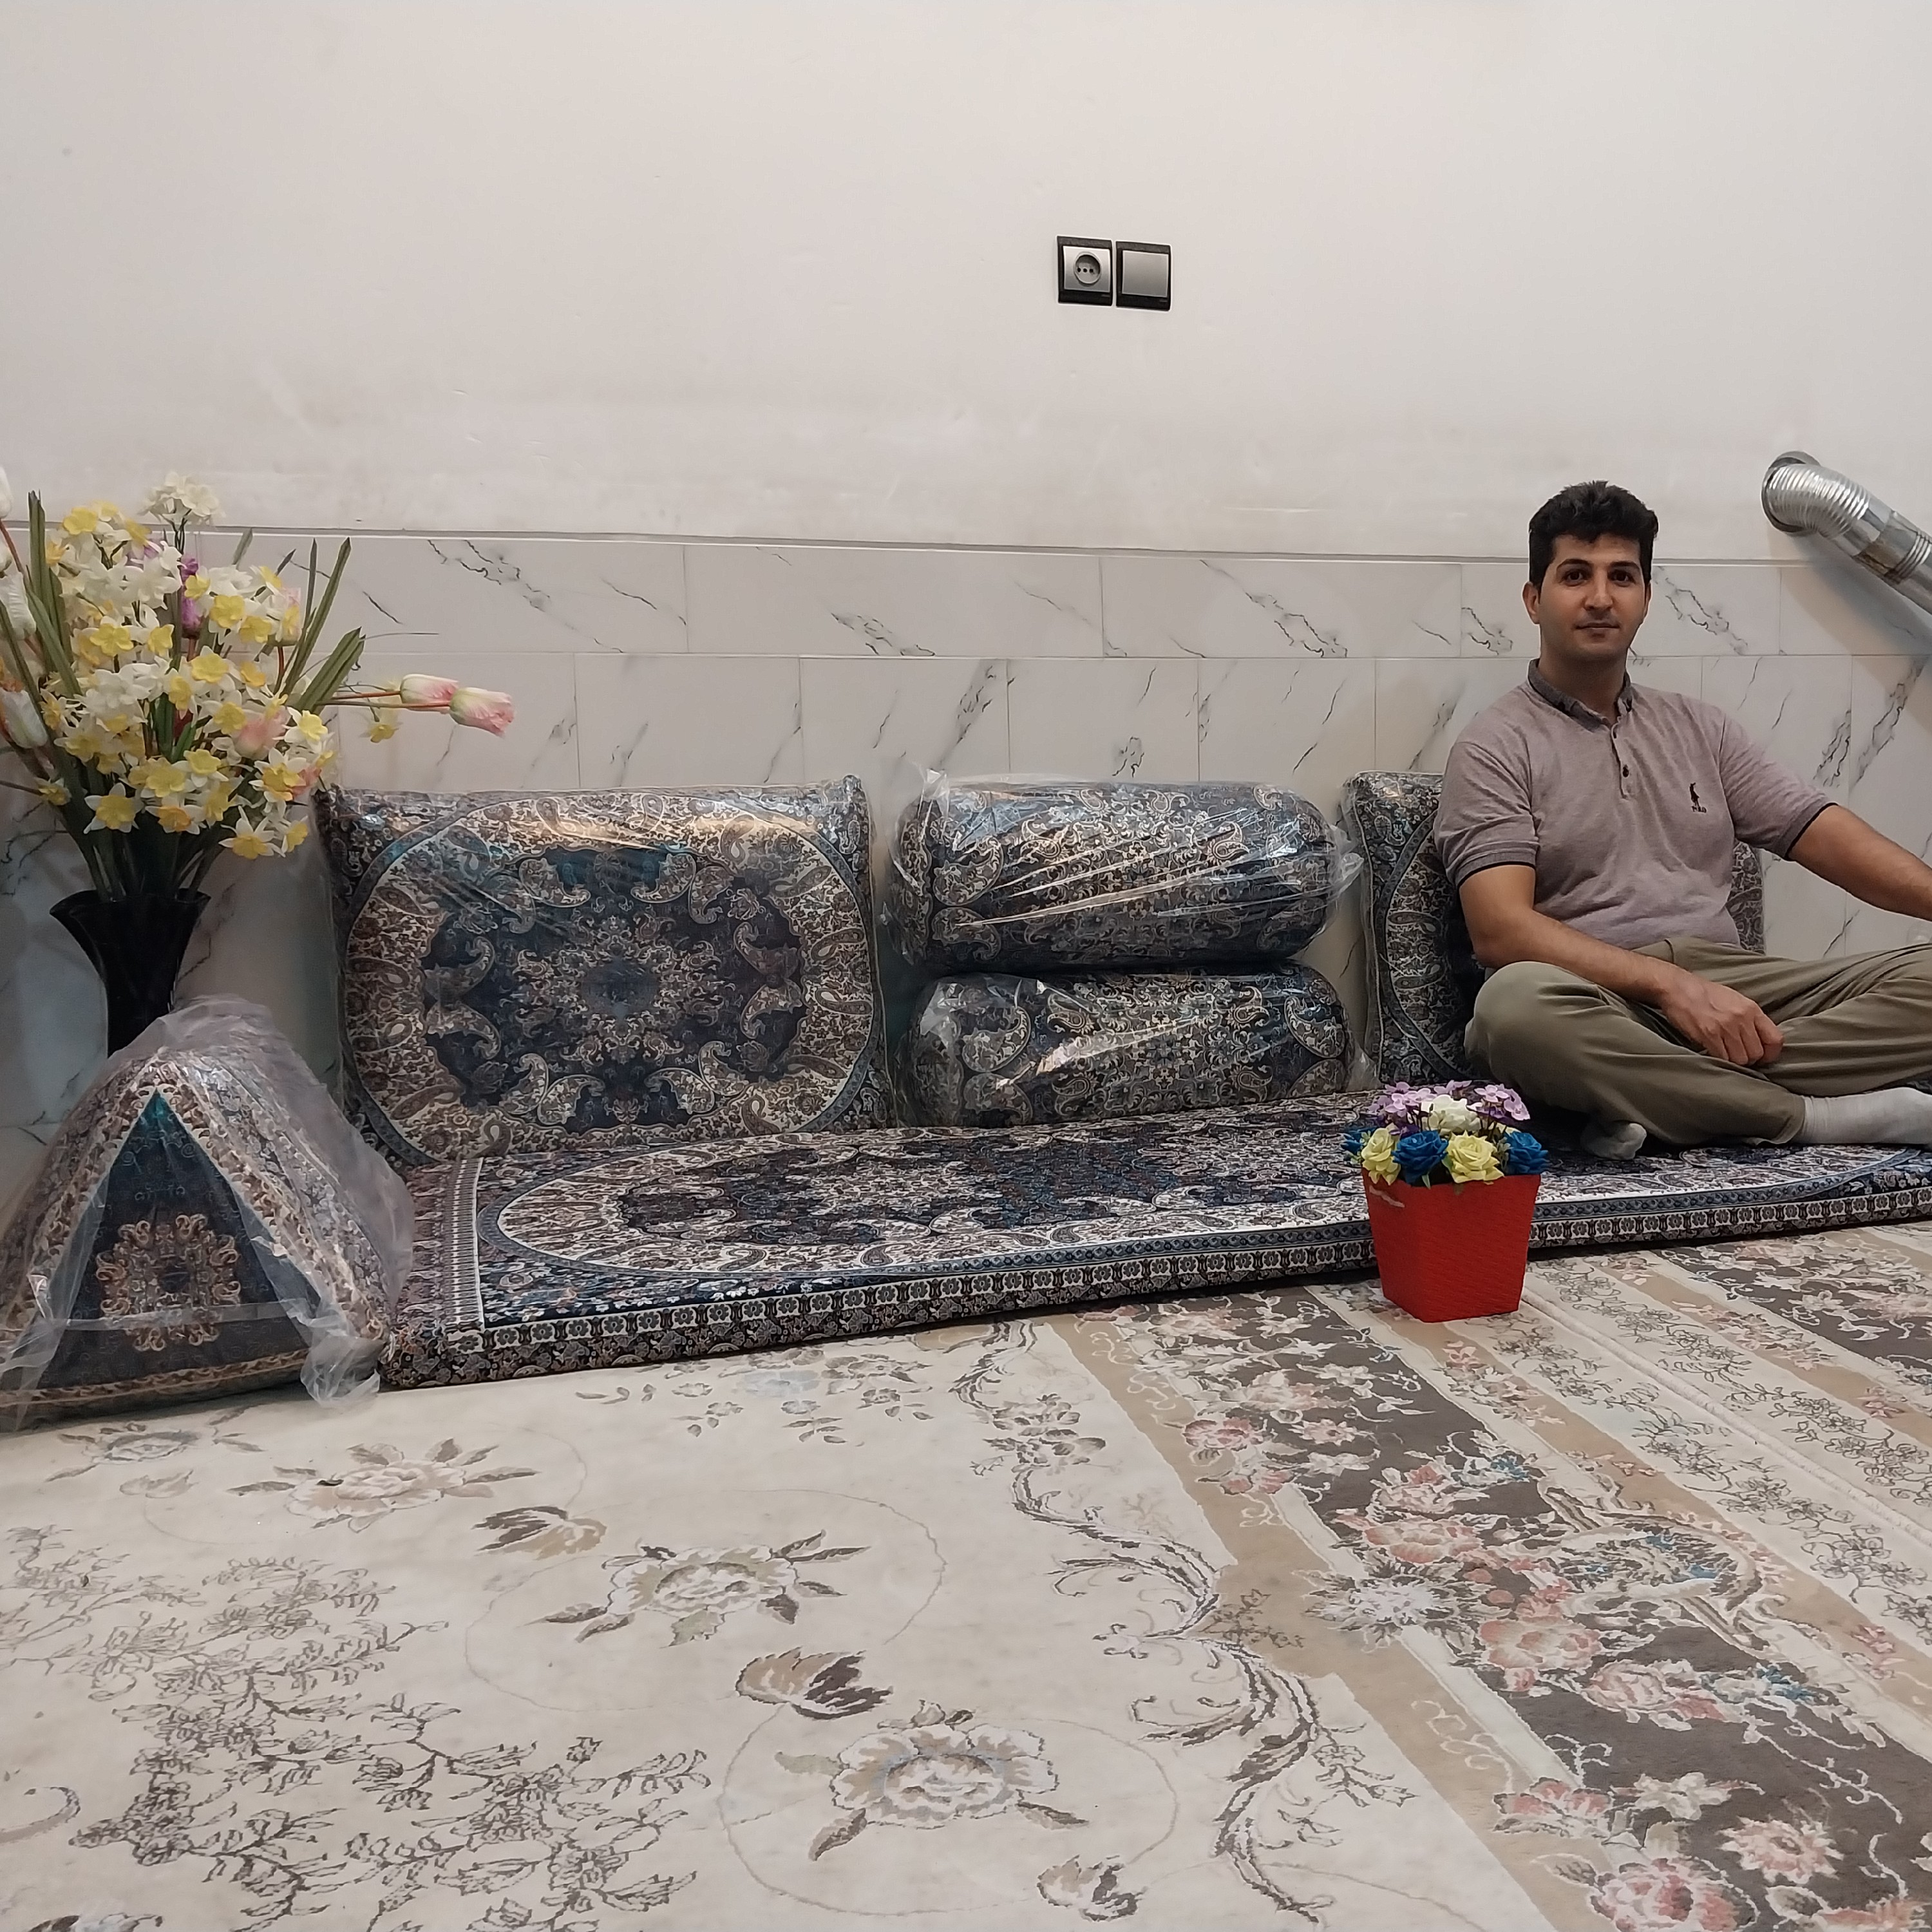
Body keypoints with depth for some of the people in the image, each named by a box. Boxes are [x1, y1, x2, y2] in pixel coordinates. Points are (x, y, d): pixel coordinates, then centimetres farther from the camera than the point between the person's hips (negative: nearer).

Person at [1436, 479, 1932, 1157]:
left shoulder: (1700, 727, 21)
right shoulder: (1495, 749, 2)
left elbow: (1822, 832, 12)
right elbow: (1503, 929, -11)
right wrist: (1671, 983, -20)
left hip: (1730, 987, 5)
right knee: (1517, 1000, -39)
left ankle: (1659, 1099, -25)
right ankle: (1814, 1114, -22)